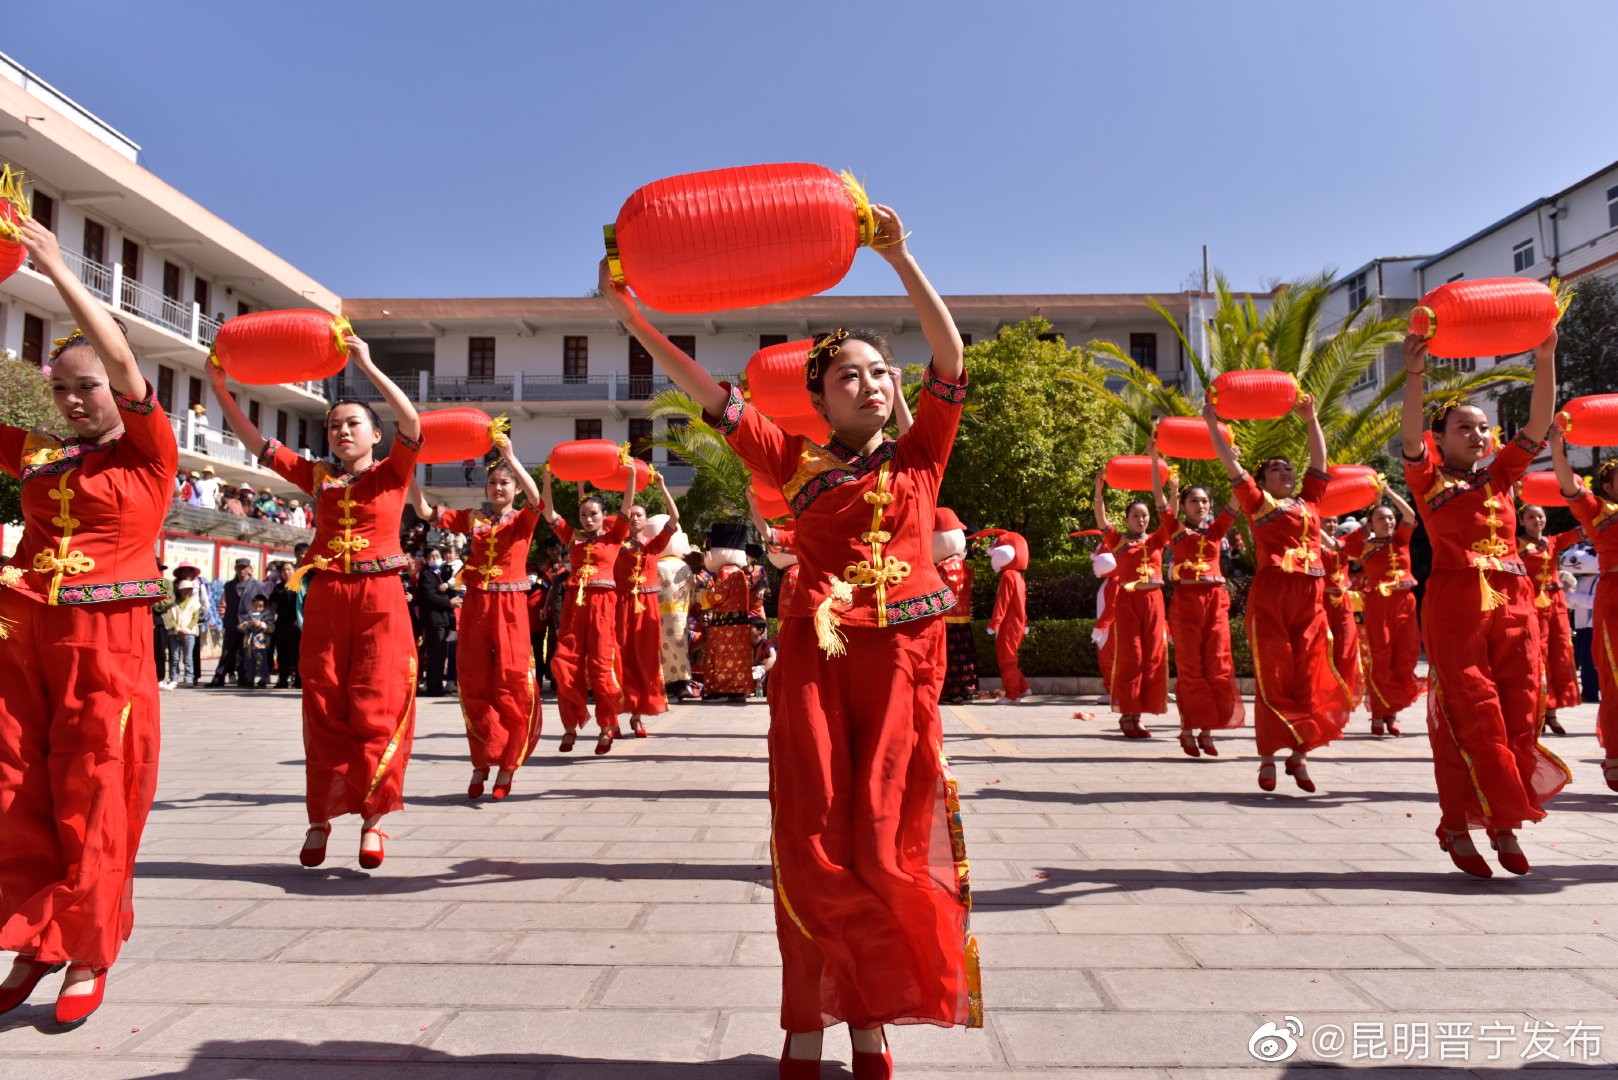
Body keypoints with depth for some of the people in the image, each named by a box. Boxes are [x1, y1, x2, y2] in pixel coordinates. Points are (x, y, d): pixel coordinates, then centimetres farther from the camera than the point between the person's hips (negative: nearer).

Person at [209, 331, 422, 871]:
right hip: (325, 601, 3)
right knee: (324, 712, 5)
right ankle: (321, 816, 15)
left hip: (379, 601, -3)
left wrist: (368, 366, -18)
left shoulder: (391, 474, 5)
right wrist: (220, 385, 3)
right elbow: (255, 442, 12)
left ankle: (372, 817, 5)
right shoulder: (318, 477, 14)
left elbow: (412, 424, -13)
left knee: (376, 710, -4)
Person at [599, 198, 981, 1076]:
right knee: (814, 846, 0)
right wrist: (629, 316, 3)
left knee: (884, 845, 1)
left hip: (903, 658, 0)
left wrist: (897, 256, -5)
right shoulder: (797, 465, 12)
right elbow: (708, 393, 8)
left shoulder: (918, 455, 12)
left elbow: (951, 358, 1)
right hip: (815, 660, 0)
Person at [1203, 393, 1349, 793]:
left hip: (1310, 598, 4)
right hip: (1270, 596, -4)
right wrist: (1212, 422, 7)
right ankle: (1268, 757, 5)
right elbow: (1230, 461, 5)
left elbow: (1320, 460, 26)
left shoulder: (1309, 501, 20)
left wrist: (1311, 419, 29)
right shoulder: (1258, 502, 8)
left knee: (1308, 678, 3)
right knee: (1273, 678, -2)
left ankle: (1299, 755, 13)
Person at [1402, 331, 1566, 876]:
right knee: (1469, 718, -5)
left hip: (1513, 605, 5)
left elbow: (1539, 425, 8)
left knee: (1517, 718, 2)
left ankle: (1505, 824, 11)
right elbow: (1410, 437, -14)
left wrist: (1545, 360, -3)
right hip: (1455, 605, -4)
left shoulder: (1500, 476, 16)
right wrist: (1414, 375, -27)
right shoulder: (1429, 479, 5)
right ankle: (1458, 827, 3)